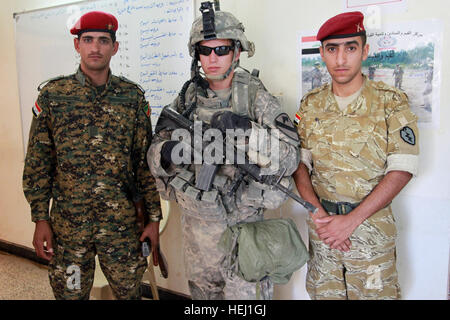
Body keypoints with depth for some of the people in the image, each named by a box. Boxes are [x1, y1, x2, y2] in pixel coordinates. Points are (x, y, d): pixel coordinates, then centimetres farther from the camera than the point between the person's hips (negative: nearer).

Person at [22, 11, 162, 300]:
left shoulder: (133, 96, 1)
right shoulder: (52, 95, 0)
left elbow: (146, 160, 2)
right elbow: (37, 162, 2)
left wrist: (154, 216, 1)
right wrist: (40, 219, -1)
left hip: (122, 221, 0)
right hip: (68, 222, 0)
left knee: (129, 291, 13)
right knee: (70, 292, 15)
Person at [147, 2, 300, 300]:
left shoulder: (256, 96, -10)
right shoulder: (188, 98, 2)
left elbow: (289, 158, -18)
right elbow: (154, 155, 2)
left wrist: (245, 127, -32)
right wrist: (168, 152, -22)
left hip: (244, 225, -4)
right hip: (196, 223, 5)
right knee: (202, 293, 23)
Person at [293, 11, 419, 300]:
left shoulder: (391, 103, -7)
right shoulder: (311, 105, 3)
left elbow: (401, 171, -11)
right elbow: (299, 163, 4)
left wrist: (352, 220, -16)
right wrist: (319, 212, -9)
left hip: (372, 227, -2)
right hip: (322, 225, 3)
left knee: (374, 292, 8)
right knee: (323, 292, 15)